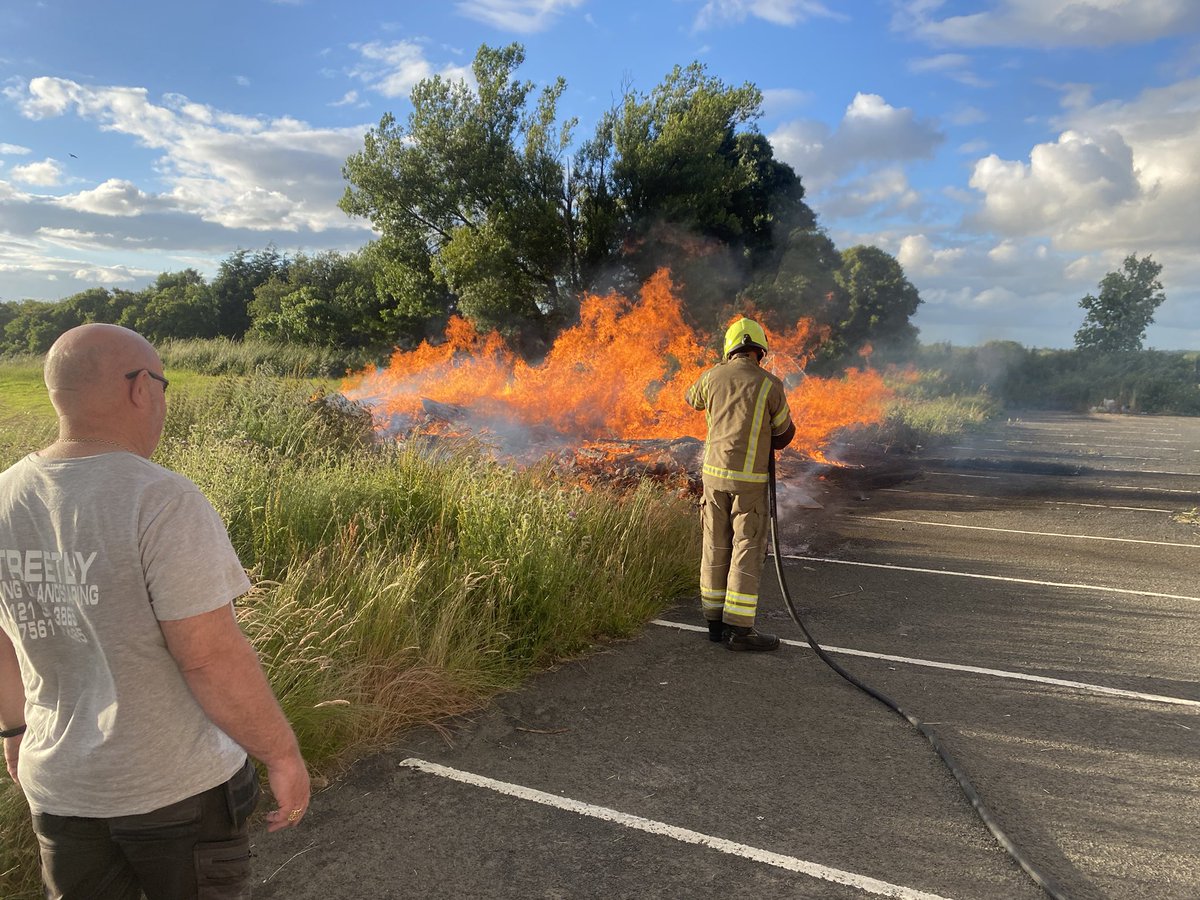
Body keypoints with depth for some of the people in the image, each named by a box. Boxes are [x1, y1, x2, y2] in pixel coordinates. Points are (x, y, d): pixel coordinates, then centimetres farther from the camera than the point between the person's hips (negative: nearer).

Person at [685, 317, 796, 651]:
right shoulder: (770, 384, -7)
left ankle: (716, 620, 18)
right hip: (749, 478, -4)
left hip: (714, 473, 5)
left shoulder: (712, 377, 3)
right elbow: (785, 432, 5)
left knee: (716, 546, 11)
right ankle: (739, 628, -1)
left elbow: (692, 399, 27)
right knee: (748, 549, -1)